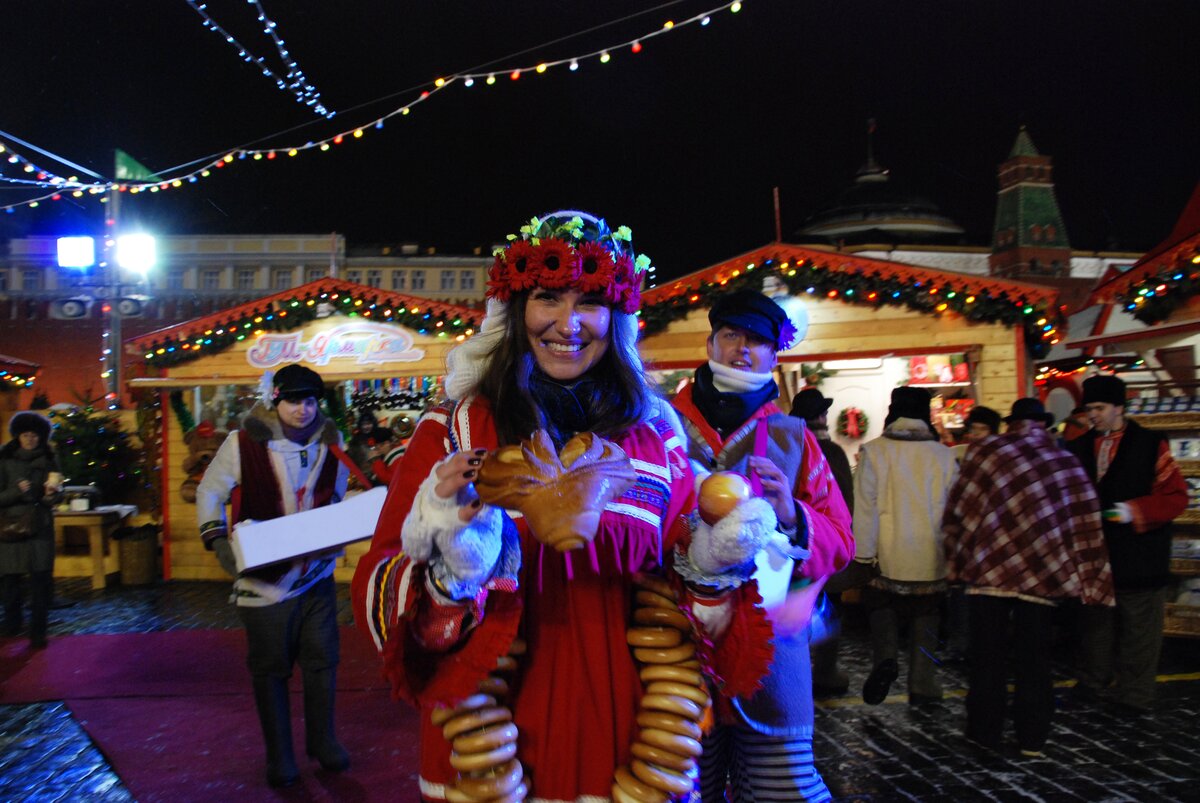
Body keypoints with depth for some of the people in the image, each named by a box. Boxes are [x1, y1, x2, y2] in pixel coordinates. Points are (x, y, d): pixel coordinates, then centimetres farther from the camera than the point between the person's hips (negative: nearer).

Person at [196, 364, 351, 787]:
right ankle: (279, 756, 24)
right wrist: (217, 541, -15)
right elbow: (209, 492, -3)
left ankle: (322, 741, 29)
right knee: (270, 668, 8)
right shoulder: (244, 442, -12)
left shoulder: (330, 442, 0)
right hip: (265, 577, -3)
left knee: (322, 660, 11)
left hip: (318, 572, 3)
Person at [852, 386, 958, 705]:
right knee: (925, 614, 14)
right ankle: (922, 683, 16)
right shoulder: (944, 455, -2)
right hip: (931, 556, 2)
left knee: (882, 606, 16)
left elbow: (865, 506, -10)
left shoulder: (874, 451, -9)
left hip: (888, 554, -1)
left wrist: (864, 553, -4)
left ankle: (885, 657, -7)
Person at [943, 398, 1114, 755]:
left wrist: (957, 559, 9)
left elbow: (956, 511, -2)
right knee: (1034, 659, 12)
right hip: (1043, 573, 2)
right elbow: (1086, 523, 7)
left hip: (989, 568, -2)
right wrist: (1086, 582, 11)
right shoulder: (1068, 463, 7)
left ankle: (985, 733, 15)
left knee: (987, 657, 7)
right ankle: (1031, 738, 17)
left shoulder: (986, 451, -1)